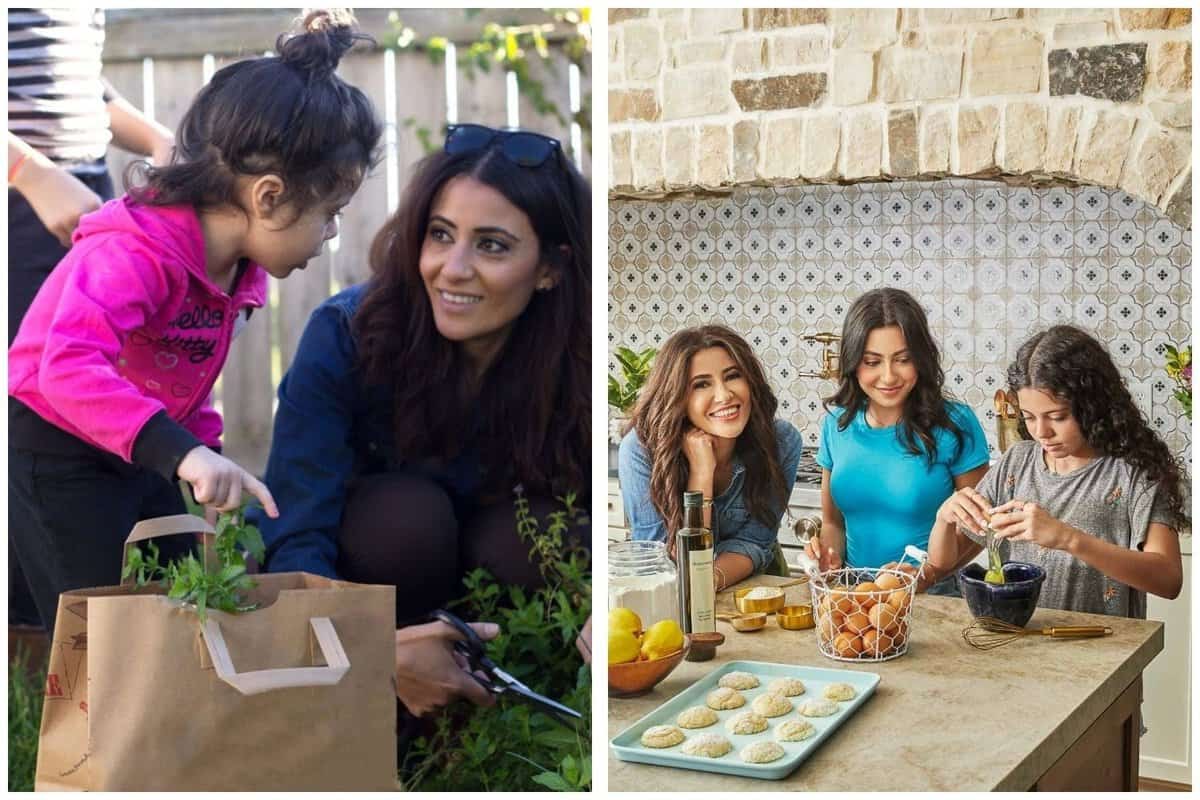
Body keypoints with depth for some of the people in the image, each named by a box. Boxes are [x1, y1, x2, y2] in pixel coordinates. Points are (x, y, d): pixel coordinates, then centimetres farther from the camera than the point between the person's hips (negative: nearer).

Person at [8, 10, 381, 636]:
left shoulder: (239, 267, -1)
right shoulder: (134, 253, -29)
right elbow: (69, 367, -45)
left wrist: (210, 463, 3)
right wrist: (182, 453, -53)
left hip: (139, 458, 9)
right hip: (51, 457, -8)